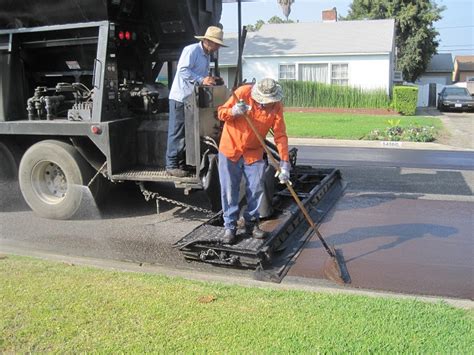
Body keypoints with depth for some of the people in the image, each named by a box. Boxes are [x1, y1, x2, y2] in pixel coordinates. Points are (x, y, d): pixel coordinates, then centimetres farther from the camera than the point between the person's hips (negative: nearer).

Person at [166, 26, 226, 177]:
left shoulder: (207, 56, 17)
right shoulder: (192, 50, -13)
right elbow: (183, 70, -23)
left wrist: (210, 79, 2)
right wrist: (201, 80, -29)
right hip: (180, 97, -9)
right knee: (177, 133, -6)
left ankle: (182, 163, 18)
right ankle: (171, 165, 0)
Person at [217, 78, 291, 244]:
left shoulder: (276, 106, -13)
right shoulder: (243, 93, -18)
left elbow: (280, 136, -15)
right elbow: (221, 113, -11)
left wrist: (284, 162, -23)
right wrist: (233, 111, -34)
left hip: (254, 153, 2)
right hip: (230, 148, -2)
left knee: (256, 189, 5)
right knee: (229, 191, 1)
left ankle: (251, 223, 23)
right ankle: (230, 227, 12)